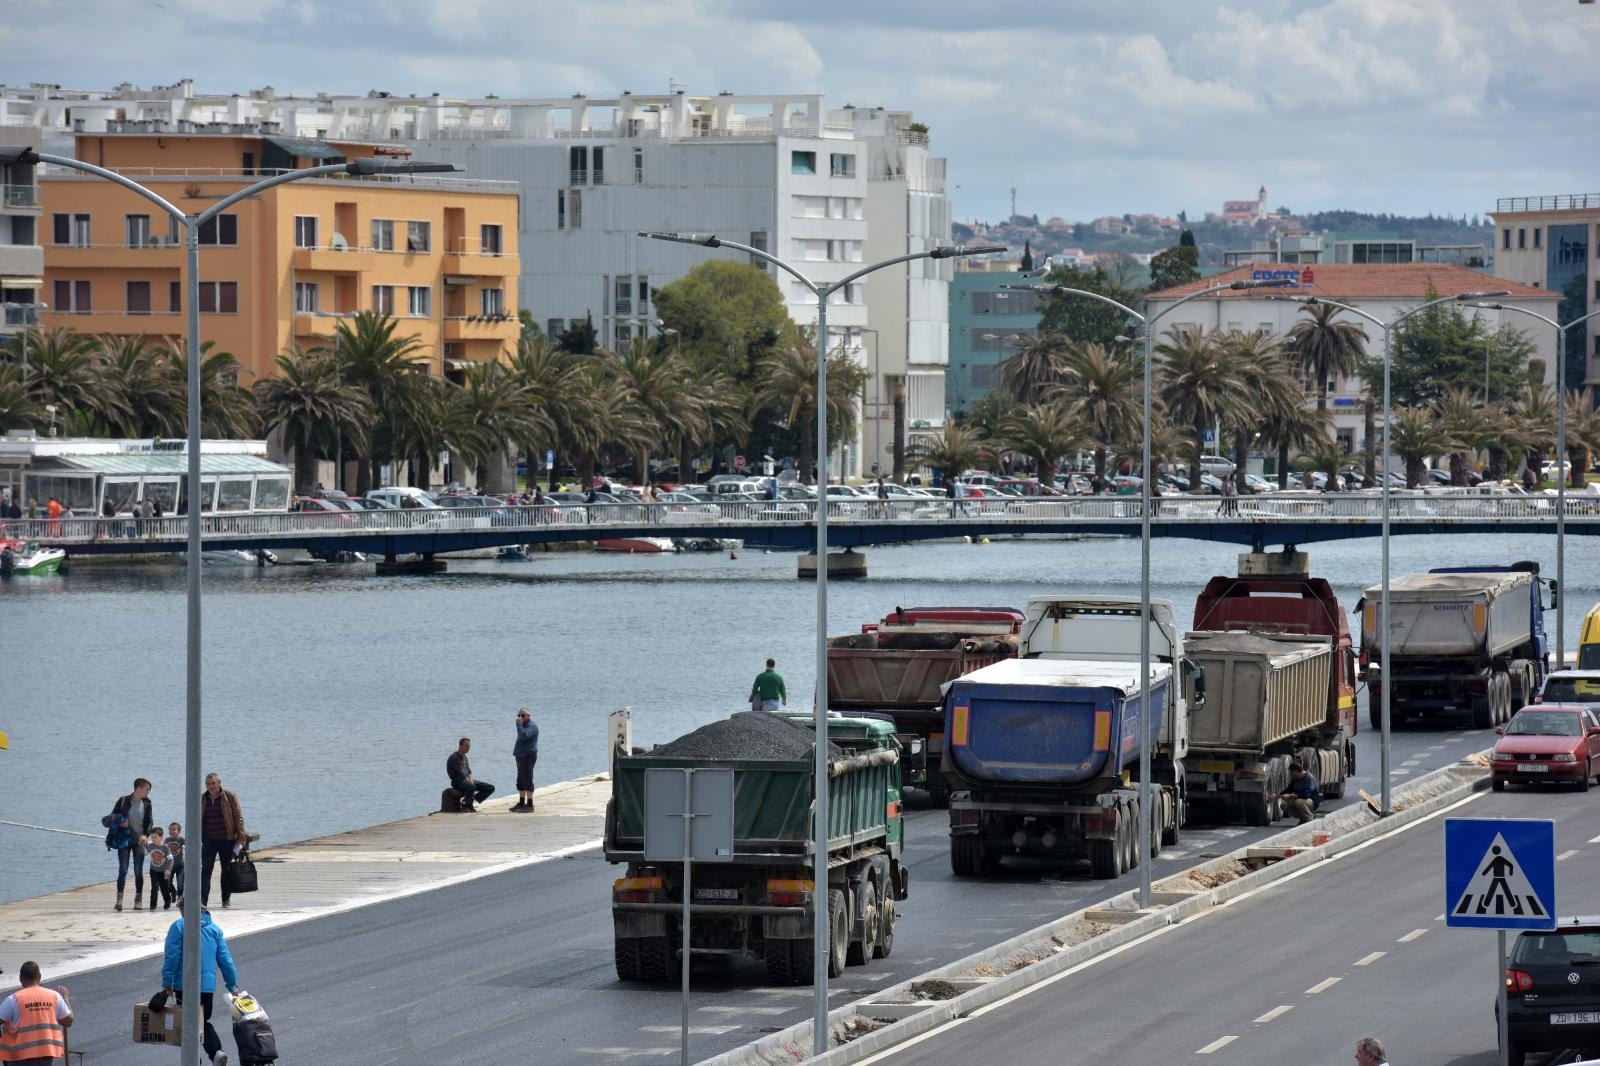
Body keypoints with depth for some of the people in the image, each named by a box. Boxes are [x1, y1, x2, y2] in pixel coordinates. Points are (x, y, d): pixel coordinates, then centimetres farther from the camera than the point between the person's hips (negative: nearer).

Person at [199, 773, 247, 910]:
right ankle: (203, 899, -13)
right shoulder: (202, 799, 7)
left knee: (227, 869, 7)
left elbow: (238, 817, -2)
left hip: (226, 839, -2)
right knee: (205, 869, -9)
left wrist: (241, 837, -7)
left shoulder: (230, 797, -2)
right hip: (208, 841, 2)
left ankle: (226, 899, 17)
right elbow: (197, 820, 16)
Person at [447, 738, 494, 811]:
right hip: (458, 781, -9)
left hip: (467, 780, 9)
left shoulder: (464, 757, 18)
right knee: (471, 787, -42)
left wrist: (471, 780, -4)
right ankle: (466, 805, -18)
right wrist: (470, 782, -19)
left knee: (490, 788, -1)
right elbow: (460, 773, -18)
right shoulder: (454, 757, -12)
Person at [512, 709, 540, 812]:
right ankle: (521, 803, 20)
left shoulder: (532, 726, -13)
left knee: (527, 781, -10)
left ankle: (529, 804, -9)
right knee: (521, 781, 13)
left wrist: (519, 724, -22)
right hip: (521, 756, 10)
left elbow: (524, 735, -31)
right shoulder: (524, 725, 18)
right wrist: (515, 752, 20)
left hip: (528, 756, -10)